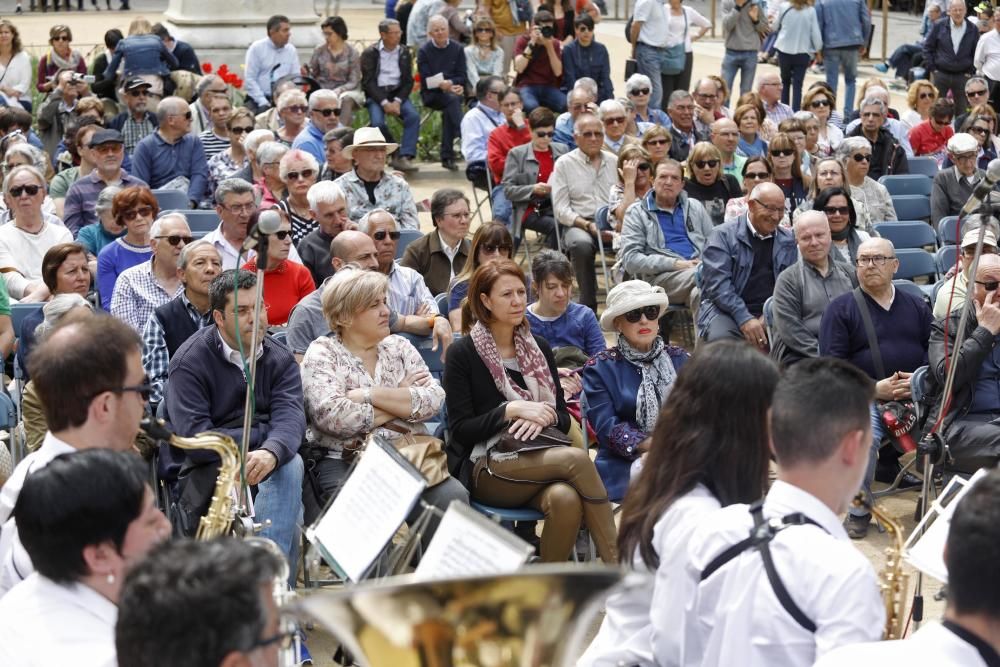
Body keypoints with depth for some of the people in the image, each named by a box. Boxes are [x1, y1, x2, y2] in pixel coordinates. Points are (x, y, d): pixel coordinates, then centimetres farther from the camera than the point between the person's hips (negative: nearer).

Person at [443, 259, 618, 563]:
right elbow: (460, 429, -5)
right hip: (485, 470, -4)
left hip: (539, 463, 4)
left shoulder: (538, 348, 17)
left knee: (565, 498, -35)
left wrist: (544, 417, -9)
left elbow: (563, 419, 14)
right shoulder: (462, 354, 2)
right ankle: (616, 567, -29)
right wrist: (512, 410, -16)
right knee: (576, 458, -31)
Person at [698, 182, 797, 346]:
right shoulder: (723, 235, 1)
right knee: (721, 338, -36)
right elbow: (717, 283, -9)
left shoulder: (788, 240, 16)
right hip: (727, 310, -3)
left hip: (770, 313, 3)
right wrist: (744, 319, -20)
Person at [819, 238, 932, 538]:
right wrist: (873, 388, -14)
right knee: (864, 435, -34)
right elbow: (832, 364, -2)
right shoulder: (841, 308, 7)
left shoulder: (916, 306, 18)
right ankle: (858, 512, -17)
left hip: (916, 395, 3)